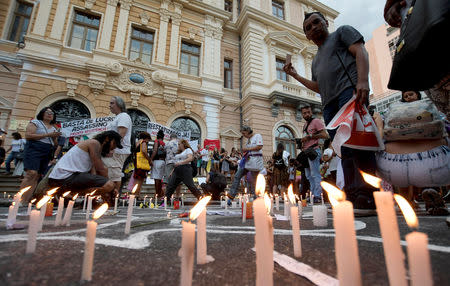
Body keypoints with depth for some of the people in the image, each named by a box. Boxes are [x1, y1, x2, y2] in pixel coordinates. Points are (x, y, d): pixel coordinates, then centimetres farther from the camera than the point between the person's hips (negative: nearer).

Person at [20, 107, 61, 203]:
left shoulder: (53, 128, 23)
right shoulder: (35, 122, 6)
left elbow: (54, 144, 24)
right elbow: (28, 135, -8)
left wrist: (55, 137, 3)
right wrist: (47, 135, -11)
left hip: (47, 154, 6)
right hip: (34, 150, -6)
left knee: (37, 176, -1)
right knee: (31, 173, -21)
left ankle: (27, 201, -2)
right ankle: (21, 200, -22)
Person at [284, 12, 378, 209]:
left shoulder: (342, 32, 20)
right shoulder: (316, 60, 35)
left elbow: (361, 52, 2)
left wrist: (363, 80, -16)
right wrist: (295, 75, 27)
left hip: (349, 89, -6)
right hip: (329, 102, 6)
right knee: (344, 151, -3)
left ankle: (368, 194, -22)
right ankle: (352, 196, -4)